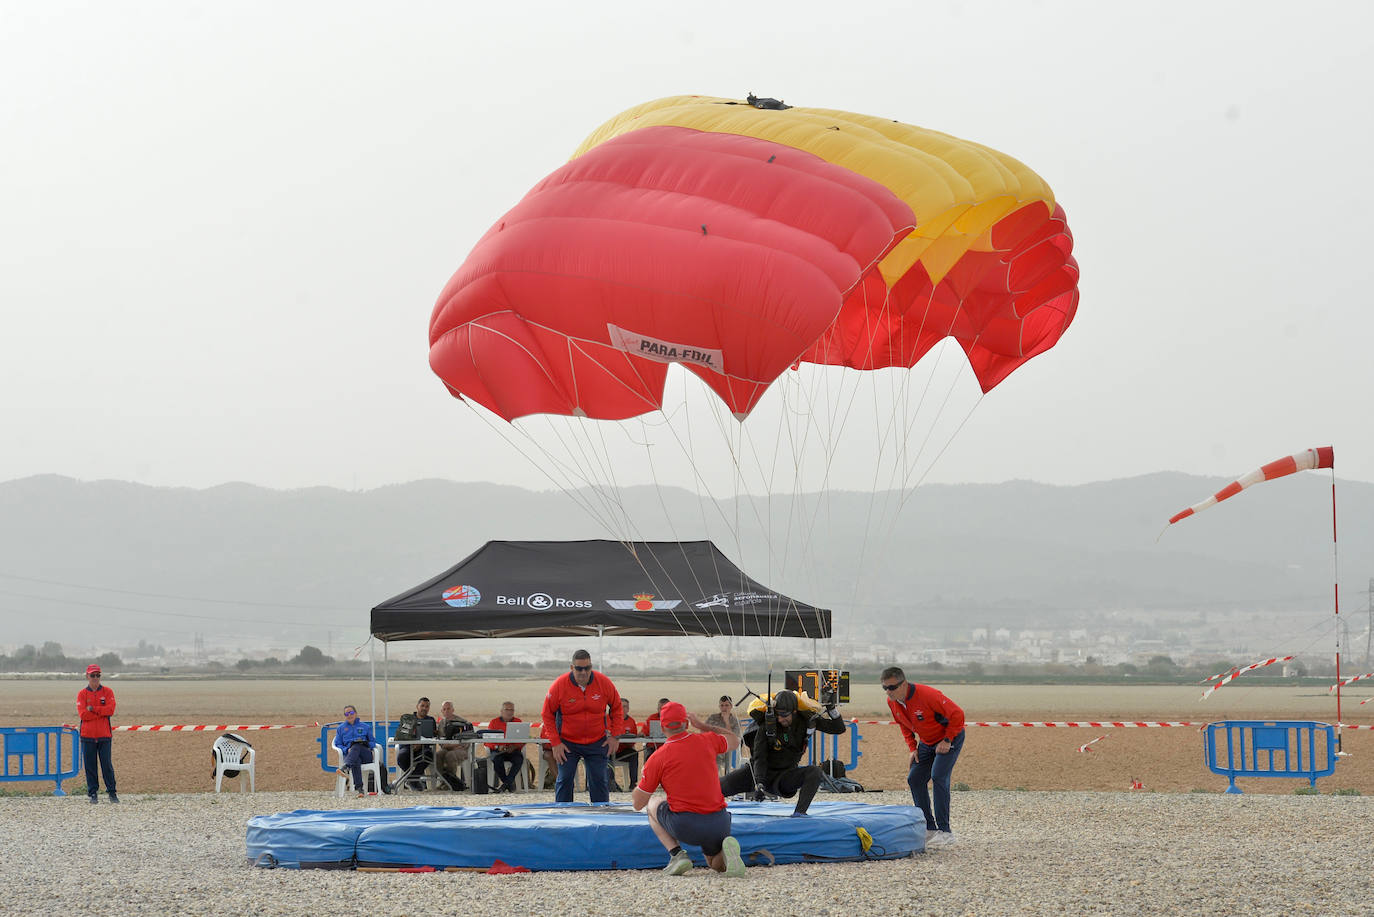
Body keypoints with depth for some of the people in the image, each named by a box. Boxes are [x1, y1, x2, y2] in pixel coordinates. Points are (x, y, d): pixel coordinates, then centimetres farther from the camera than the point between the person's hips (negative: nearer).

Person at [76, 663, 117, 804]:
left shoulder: (107, 692, 7)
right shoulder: (82, 694, 5)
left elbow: (110, 710, -8)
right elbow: (83, 714, -8)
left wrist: (93, 709, -11)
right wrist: (102, 713, -9)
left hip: (104, 735, 0)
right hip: (87, 736, 0)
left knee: (107, 764, -1)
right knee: (90, 765, 1)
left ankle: (112, 792, 6)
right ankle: (93, 793, 8)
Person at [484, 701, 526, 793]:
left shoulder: (518, 722, 11)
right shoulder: (494, 722, 9)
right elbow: (488, 741, 2)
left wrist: (514, 746, -18)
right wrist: (498, 747, -17)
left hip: (514, 750, 1)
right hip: (497, 750, -1)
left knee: (519, 759, -34)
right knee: (497, 759, -35)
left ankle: (505, 784, -31)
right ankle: (510, 784, -24)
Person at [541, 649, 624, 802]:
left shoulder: (604, 683, -10)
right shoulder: (559, 685, -14)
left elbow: (616, 708, 6)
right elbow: (547, 715, -3)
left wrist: (615, 736, 1)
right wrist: (555, 743, -8)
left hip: (597, 743, 1)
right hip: (567, 743, -1)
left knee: (599, 782, 2)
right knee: (564, 781, -3)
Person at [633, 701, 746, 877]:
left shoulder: (657, 759, -5)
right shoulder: (707, 741, 3)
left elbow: (638, 804, 4)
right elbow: (735, 741, 28)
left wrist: (639, 784, 26)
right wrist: (701, 724, 28)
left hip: (684, 826, -3)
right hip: (719, 823, 3)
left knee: (653, 803, 27)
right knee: (718, 865, 30)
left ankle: (676, 854, 7)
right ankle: (726, 849, -9)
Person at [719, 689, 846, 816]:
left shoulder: (806, 719, -11)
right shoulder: (766, 725, -18)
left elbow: (839, 728, -6)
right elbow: (759, 758, -20)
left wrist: (831, 709, -25)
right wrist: (759, 784, -34)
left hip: (784, 776, 1)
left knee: (814, 772, -27)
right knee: (722, 786, -14)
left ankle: (799, 812, -31)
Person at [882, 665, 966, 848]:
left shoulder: (927, 695, -32)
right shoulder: (892, 702, -9)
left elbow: (957, 714, -25)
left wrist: (947, 740, -21)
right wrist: (912, 747, 2)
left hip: (950, 738, -8)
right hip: (926, 743, 8)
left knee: (938, 776, -23)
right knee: (914, 779, 1)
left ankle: (944, 831, -21)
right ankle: (929, 828, 8)